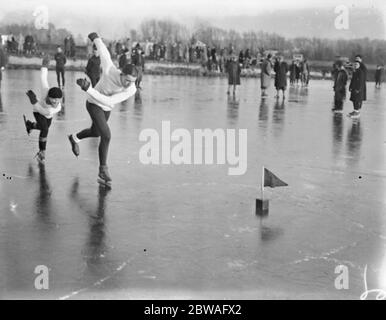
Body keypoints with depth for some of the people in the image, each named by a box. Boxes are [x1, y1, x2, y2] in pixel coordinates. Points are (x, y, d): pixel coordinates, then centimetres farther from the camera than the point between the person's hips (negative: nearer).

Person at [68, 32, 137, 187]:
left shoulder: (132, 90, -32)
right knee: (106, 136, -21)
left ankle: (75, 138, 61)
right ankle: (103, 172, -12)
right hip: (93, 104, -5)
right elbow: (104, 51, -18)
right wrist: (96, 38, 2)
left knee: (95, 133, 29)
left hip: (106, 108, 5)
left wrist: (88, 89, -45)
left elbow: (109, 101, -38)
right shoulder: (109, 70, -37)